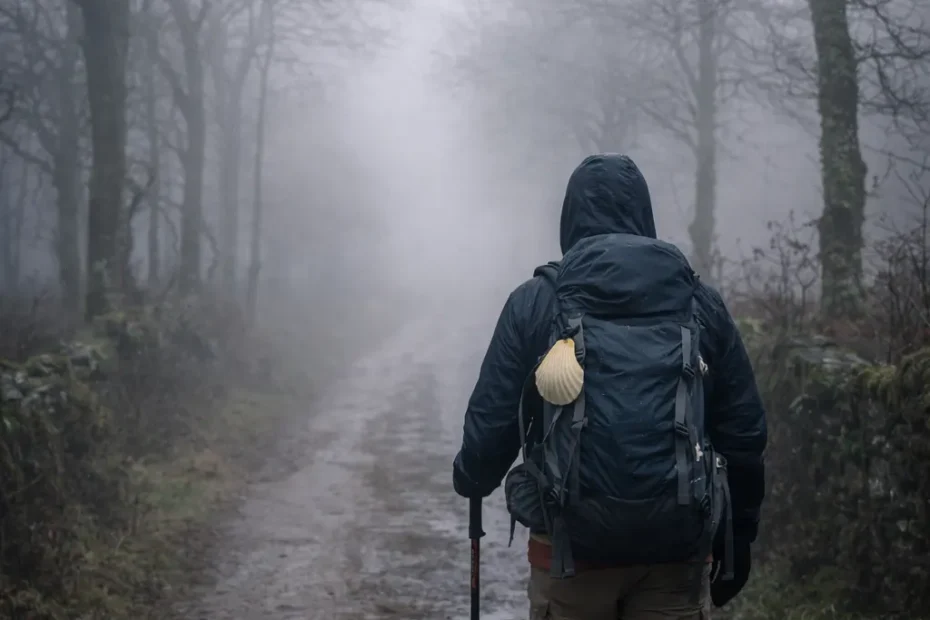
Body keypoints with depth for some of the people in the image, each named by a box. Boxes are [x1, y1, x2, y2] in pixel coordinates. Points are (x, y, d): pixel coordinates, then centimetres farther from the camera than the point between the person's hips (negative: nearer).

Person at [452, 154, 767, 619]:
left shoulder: (535, 301, -1)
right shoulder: (698, 301, 5)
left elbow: (492, 419, -3)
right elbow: (743, 432, 4)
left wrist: (471, 479, 19)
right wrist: (736, 539, 14)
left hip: (571, 545, -1)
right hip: (678, 548, 1)